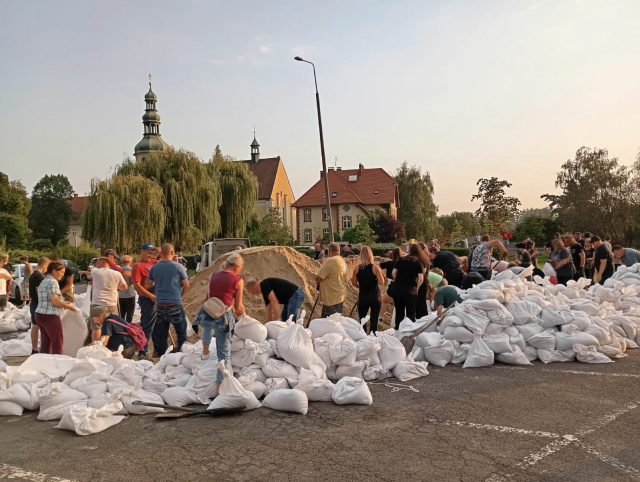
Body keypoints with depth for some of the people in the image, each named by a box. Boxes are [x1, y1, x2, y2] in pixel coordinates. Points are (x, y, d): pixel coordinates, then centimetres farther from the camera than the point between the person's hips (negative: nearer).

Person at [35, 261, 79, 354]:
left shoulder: (44, 281, 19)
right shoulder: (52, 282, -11)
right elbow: (55, 301, -18)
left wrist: (63, 302, 16)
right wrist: (69, 306, -7)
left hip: (40, 314, 9)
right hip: (50, 316, -9)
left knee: (45, 343, 11)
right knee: (57, 343, -4)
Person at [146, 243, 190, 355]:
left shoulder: (154, 267, 3)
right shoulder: (178, 266, -6)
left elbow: (147, 285, 6)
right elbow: (186, 286, -3)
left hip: (160, 305, 4)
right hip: (175, 305, -4)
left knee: (162, 334, 11)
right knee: (181, 333, 6)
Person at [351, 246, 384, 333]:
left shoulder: (357, 268, -5)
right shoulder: (375, 267, -12)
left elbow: (354, 283, 1)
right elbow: (381, 282, -15)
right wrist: (380, 272, 2)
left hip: (363, 296, 2)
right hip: (375, 296, -2)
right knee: (374, 320, 5)